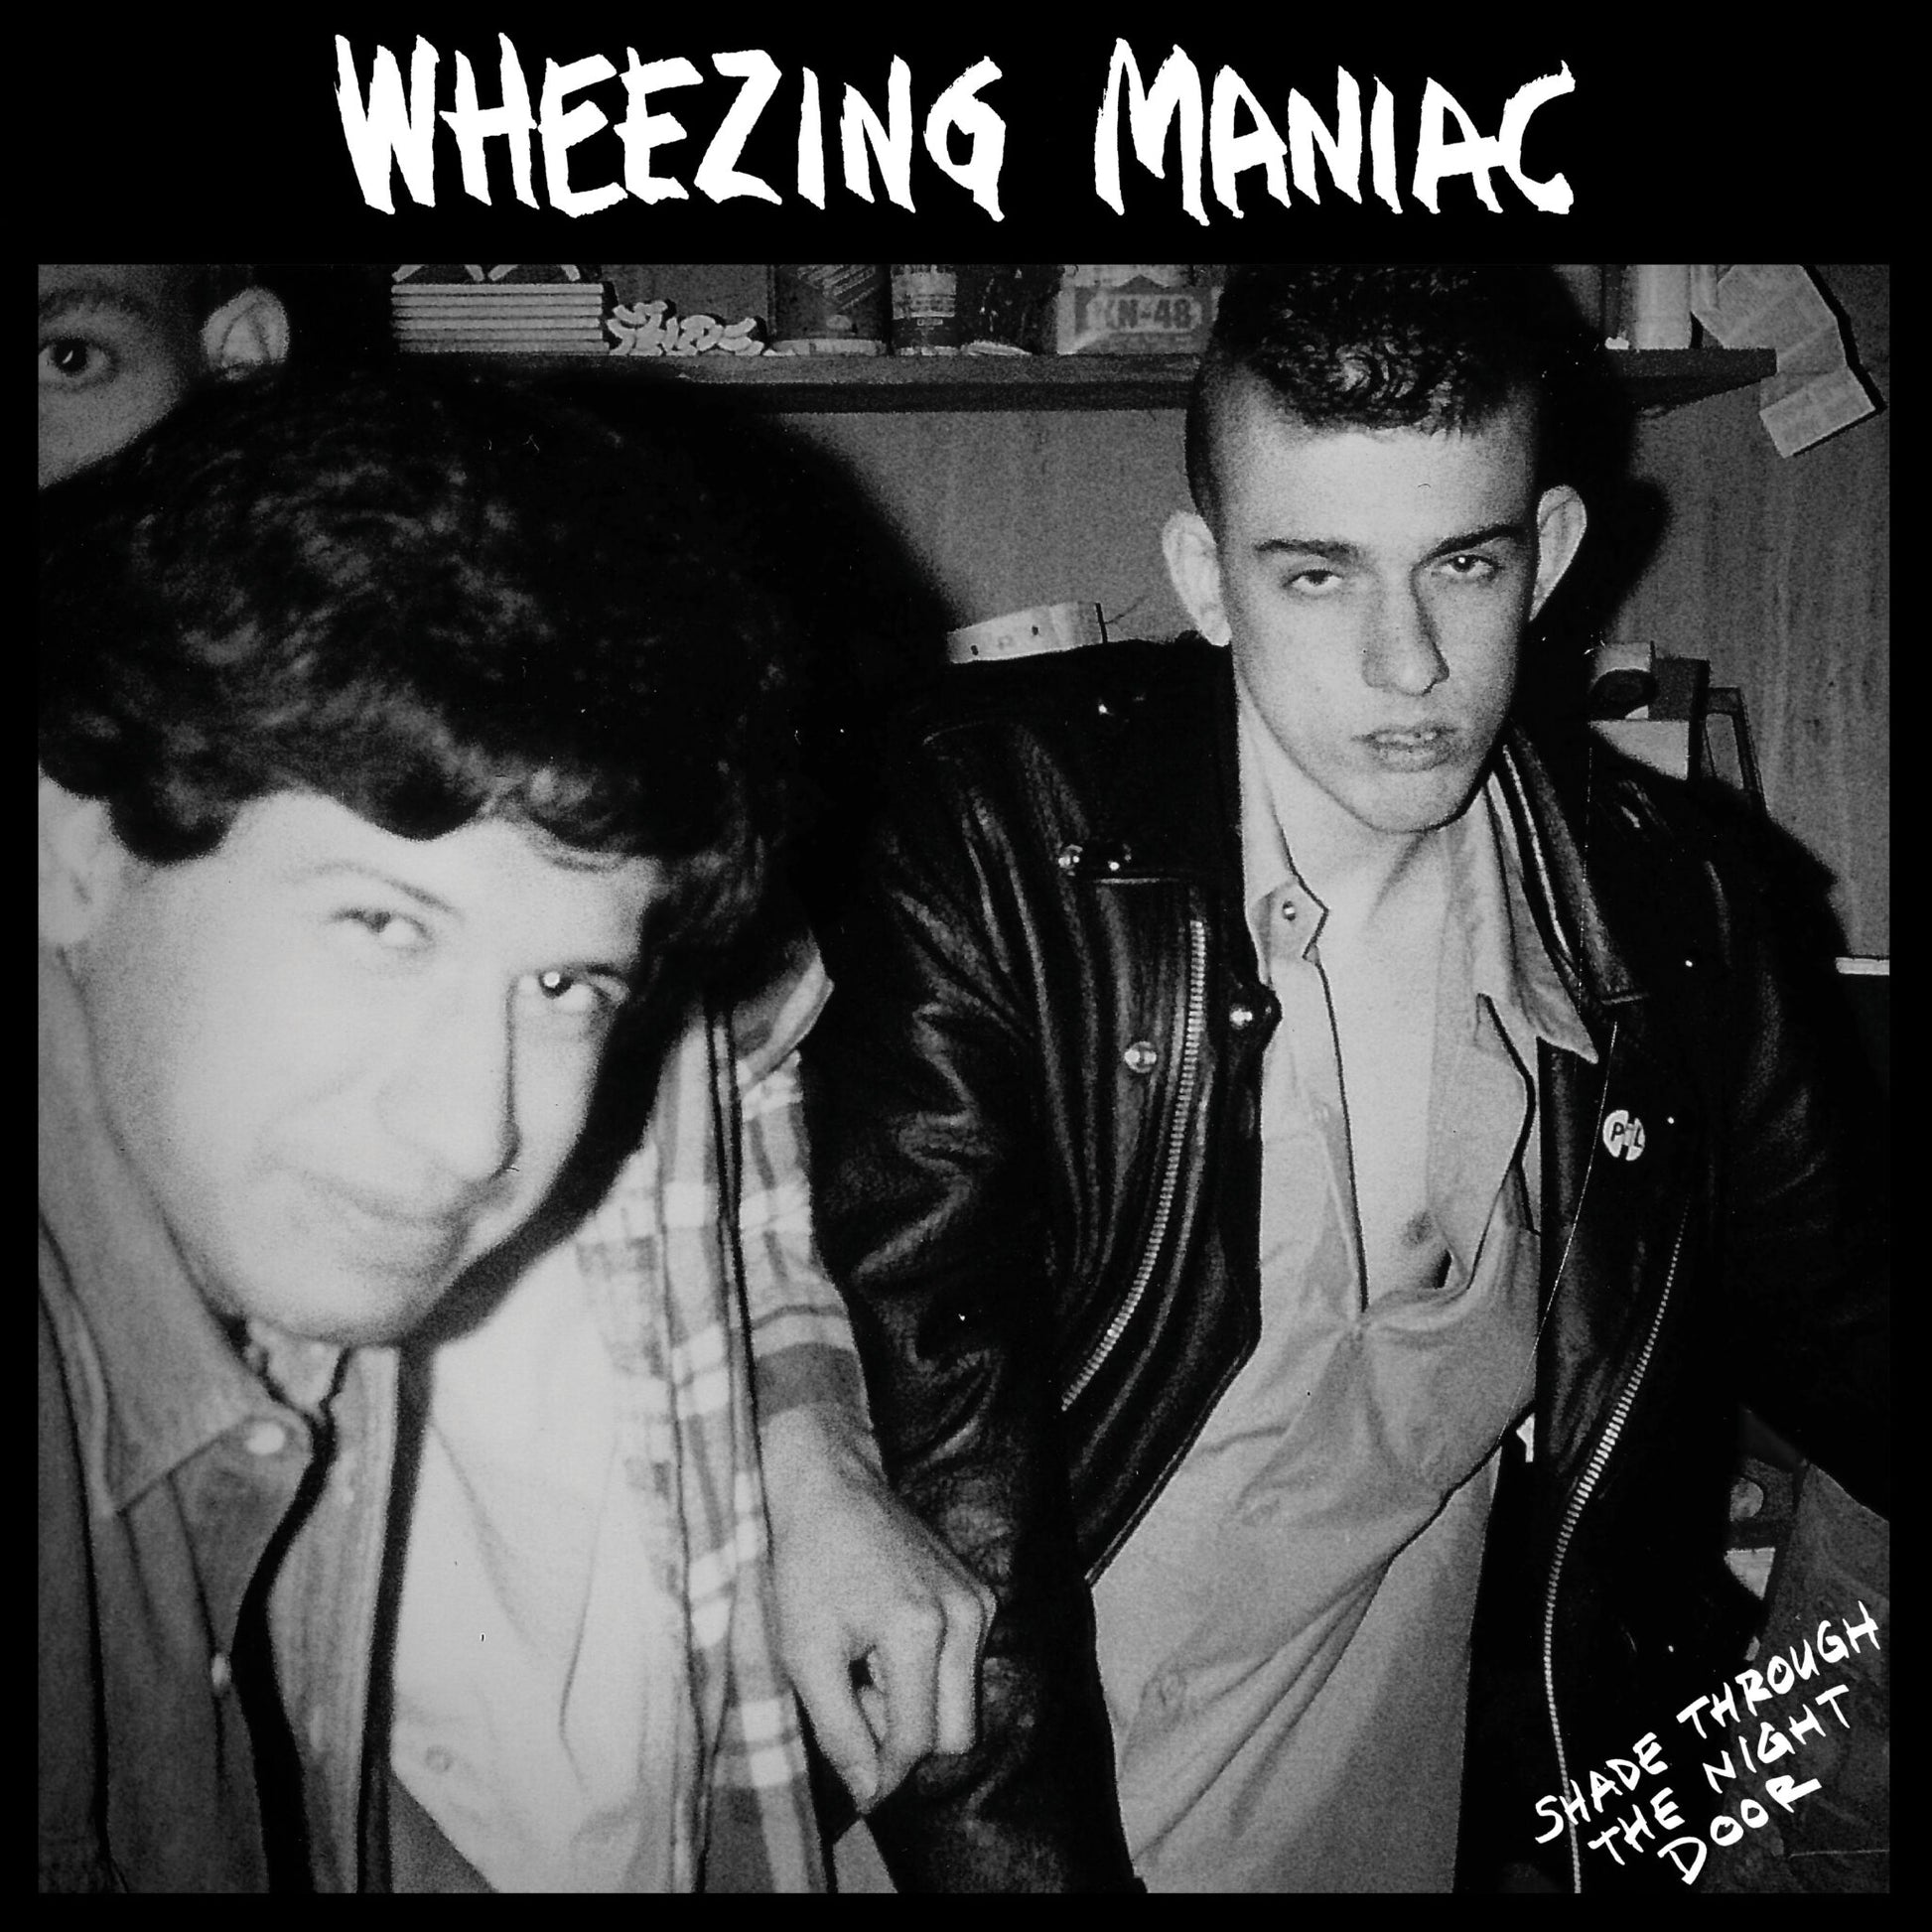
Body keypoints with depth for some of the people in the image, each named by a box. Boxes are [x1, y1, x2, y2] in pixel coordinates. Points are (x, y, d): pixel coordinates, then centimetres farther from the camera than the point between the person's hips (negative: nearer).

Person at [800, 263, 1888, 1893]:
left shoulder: (1673, 909, -6)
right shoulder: (998, 826, -17)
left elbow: (1826, 1324, 7)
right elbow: (919, 1372, -20)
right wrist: (1016, 1851, -22)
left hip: (1423, 1803, 3)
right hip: (1013, 1788, -2)